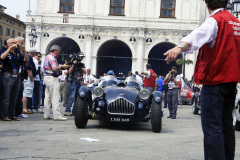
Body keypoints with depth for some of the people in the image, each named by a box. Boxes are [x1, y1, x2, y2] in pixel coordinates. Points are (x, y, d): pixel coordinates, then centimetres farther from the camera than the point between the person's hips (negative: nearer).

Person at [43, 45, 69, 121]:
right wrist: (62, 67, -10)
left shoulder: (47, 57, 20)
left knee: (47, 97, 10)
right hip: (52, 78, -10)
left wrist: (60, 67, 16)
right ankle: (57, 115, -12)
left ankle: (46, 115, 12)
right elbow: (54, 68, -23)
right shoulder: (52, 58, -12)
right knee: (55, 98, -11)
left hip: (46, 77, 10)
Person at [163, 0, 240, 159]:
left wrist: (179, 47, -48)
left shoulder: (214, 20, -10)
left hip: (215, 80, -8)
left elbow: (198, 35, -32)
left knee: (212, 127, -11)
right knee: (226, 125, 15)